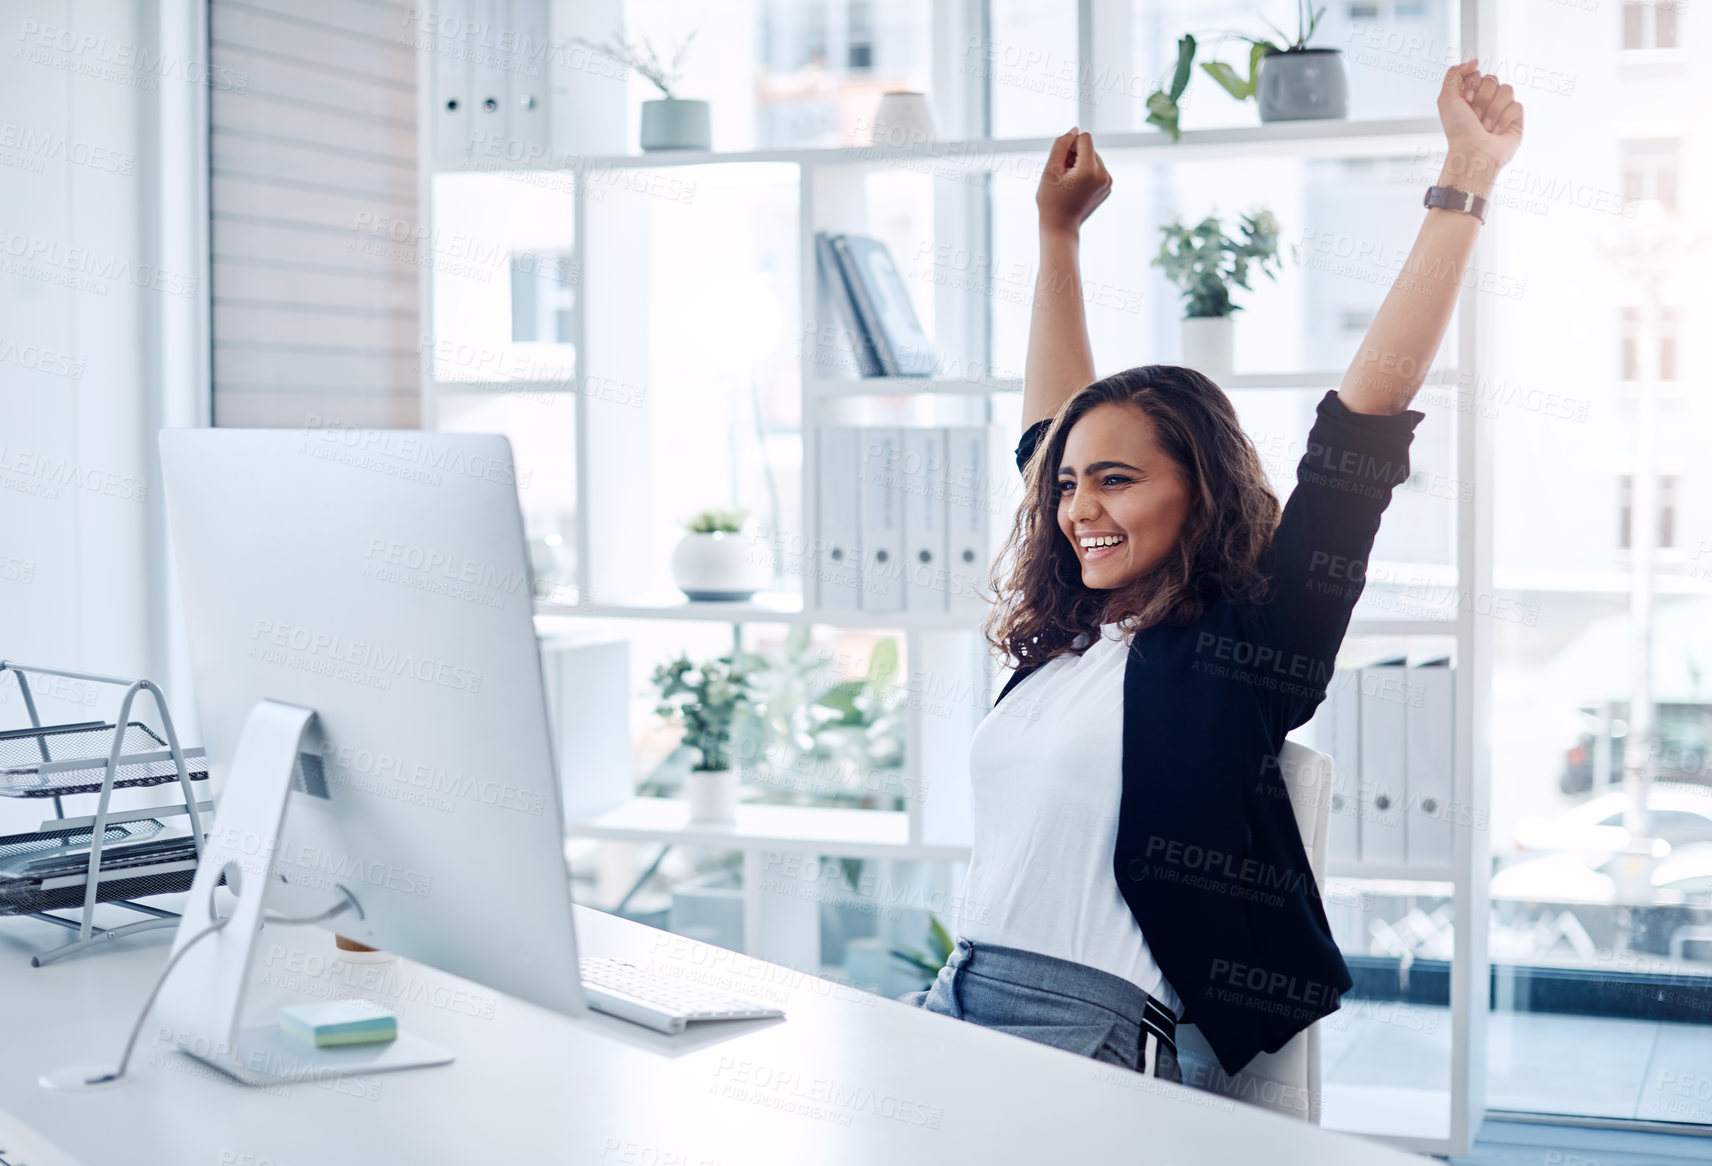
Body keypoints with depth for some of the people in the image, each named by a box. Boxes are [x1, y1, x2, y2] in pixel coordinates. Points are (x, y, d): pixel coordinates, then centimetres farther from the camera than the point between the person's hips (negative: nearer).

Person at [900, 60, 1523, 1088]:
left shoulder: (1241, 647, -4)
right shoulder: (1064, 638, 14)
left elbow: (1364, 425, -10)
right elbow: (1049, 432, 27)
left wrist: (1468, 181, -12)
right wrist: (1057, 232, 34)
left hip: (1087, 1041, -7)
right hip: (954, 1004, 7)